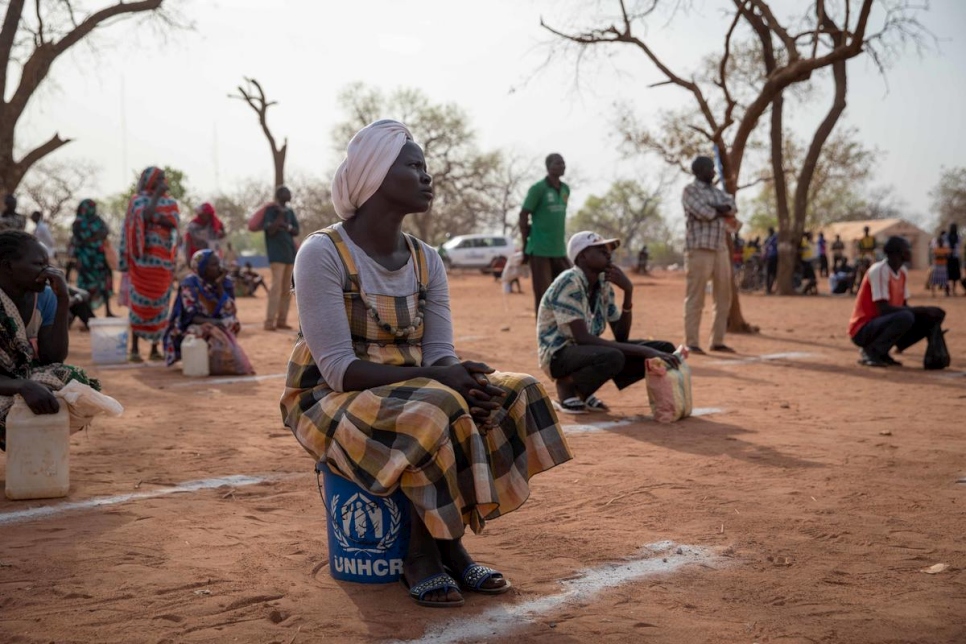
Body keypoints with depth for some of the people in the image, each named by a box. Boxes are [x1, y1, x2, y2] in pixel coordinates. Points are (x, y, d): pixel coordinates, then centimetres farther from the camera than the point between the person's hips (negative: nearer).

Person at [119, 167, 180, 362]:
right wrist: (156, 195, -13)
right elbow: (145, 216, -19)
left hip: (164, 260, 4)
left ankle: (155, 349, 10)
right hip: (143, 260, -4)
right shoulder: (139, 200, 1)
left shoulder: (170, 202, 13)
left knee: (160, 304, 5)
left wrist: (160, 218, -19)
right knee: (140, 303, -5)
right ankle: (134, 349, -1)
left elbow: (174, 222, -3)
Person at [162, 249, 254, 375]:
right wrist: (210, 322, -30)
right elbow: (191, 316, -13)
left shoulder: (225, 282, 1)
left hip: (218, 325, 5)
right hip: (194, 326, -4)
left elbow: (228, 310, -8)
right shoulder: (189, 285, -11)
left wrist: (219, 286, -15)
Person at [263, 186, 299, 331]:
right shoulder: (270, 210, -4)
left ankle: (282, 320, 11)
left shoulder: (290, 211, 16)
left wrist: (286, 226, -9)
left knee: (287, 289, 6)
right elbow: (270, 230, -14)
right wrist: (281, 214, -16)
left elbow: (296, 231, 11)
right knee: (276, 287, -16)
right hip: (276, 254, -7)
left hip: (290, 253, 7)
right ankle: (269, 322, -16)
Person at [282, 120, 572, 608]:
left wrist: (462, 379, -25)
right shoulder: (323, 254, -16)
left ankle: (449, 541, -6)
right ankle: (421, 552, -12)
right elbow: (337, 367, -23)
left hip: (410, 393, 7)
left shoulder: (426, 261, 5)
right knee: (436, 414, -33)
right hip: (329, 401, -7)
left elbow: (440, 353, 0)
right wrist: (436, 377, -31)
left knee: (511, 398, -13)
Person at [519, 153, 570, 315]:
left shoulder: (565, 189, 11)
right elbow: (523, 215, -6)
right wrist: (527, 244, -2)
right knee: (543, 296, -2)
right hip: (540, 251, -6)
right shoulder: (538, 188, -9)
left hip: (560, 251, 7)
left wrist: (560, 240, 15)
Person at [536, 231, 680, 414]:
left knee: (664, 349, -3)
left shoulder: (604, 284, 5)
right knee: (612, 357, -39)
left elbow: (621, 336, 3)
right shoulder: (568, 283, -19)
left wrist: (628, 291, -11)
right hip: (559, 355, -9)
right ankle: (566, 386, -8)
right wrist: (643, 351, -30)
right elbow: (582, 339, -27)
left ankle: (583, 392, 3)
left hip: (589, 353, 9)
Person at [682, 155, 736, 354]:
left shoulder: (718, 192, 20)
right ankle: (691, 343, -4)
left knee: (724, 298, 7)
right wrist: (722, 212, 1)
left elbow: (732, 208, 3)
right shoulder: (690, 190, -2)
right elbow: (704, 213, -16)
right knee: (695, 299, -6)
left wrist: (717, 208, -15)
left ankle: (717, 341, 14)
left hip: (721, 250, 7)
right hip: (699, 250, -7)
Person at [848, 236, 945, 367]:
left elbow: (904, 306, 11)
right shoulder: (878, 270, -18)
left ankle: (882, 352, 3)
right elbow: (883, 309, -25)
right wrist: (920, 310, -24)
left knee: (934, 316, 1)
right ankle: (870, 352, -13)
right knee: (905, 317, -34)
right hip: (863, 330, -9)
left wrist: (927, 312, -8)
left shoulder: (903, 272, 9)